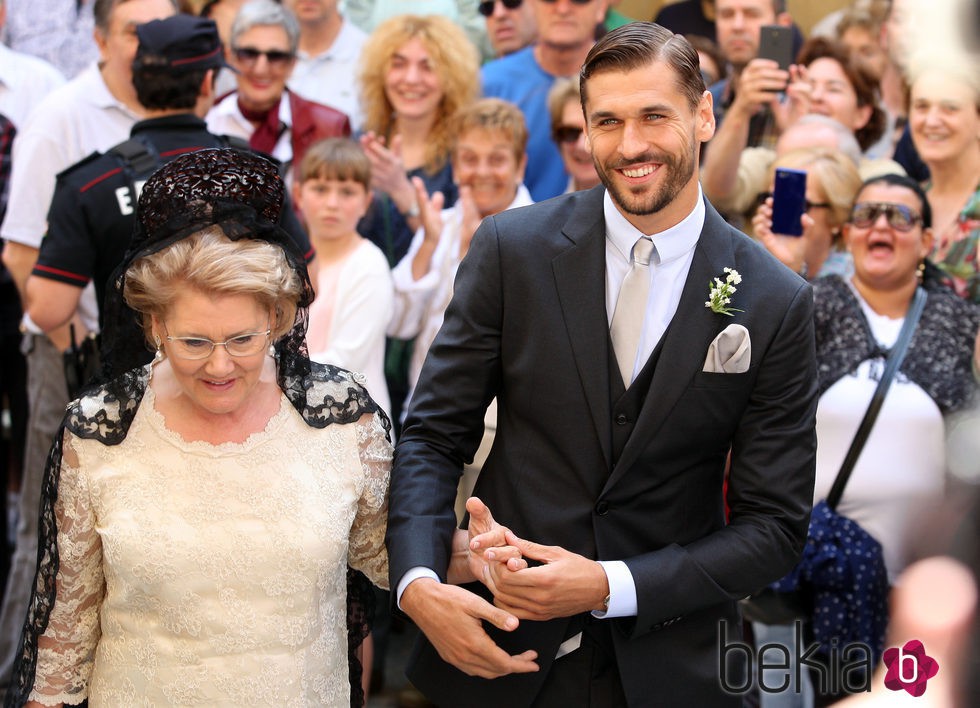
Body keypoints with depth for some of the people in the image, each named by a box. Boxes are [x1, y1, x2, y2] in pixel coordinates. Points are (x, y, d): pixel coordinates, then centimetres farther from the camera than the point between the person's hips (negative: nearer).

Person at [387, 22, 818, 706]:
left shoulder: (776, 303, -8)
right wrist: (419, 584, -19)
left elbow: (774, 526, -6)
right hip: (498, 649, 1)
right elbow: (433, 435, -3)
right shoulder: (511, 247, -6)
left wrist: (609, 586, -17)